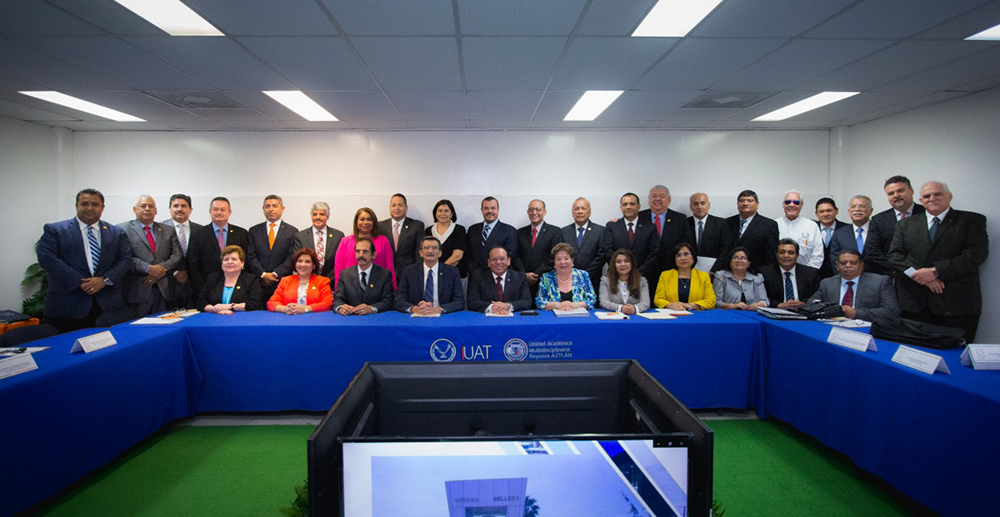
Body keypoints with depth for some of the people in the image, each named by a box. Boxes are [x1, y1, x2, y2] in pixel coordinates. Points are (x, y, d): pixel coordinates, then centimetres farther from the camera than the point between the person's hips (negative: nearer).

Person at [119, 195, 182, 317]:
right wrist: (148, 269, -15)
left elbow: (177, 255, 7)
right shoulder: (123, 229, 5)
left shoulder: (168, 231, 15)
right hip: (137, 292, -3)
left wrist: (160, 271, -7)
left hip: (163, 290, 3)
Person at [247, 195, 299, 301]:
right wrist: (263, 274, -8)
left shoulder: (292, 231, 6)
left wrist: (275, 274, -11)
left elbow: (292, 257, -2)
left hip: (283, 283, -2)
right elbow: (251, 256, 5)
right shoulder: (254, 231, 13)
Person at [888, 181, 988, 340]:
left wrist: (936, 271, -14)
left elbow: (977, 253, -5)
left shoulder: (972, 220, 9)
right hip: (913, 302, 2)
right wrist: (918, 274, -12)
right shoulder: (905, 224, 15)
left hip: (957, 303, -1)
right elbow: (894, 255, 5)